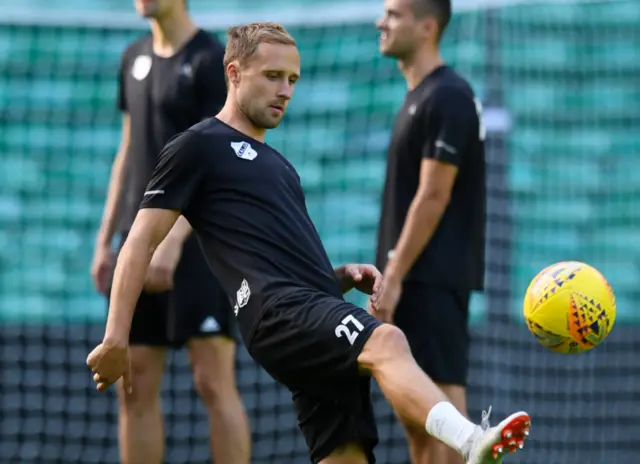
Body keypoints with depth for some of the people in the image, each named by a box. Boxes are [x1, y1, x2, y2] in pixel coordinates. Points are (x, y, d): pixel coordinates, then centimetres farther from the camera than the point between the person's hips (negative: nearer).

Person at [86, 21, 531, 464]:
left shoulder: (277, 165, 32)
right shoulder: (199, 147, 7)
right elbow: (142, 241, 2)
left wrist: (346, 275, 15)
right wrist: (115, 338, -6)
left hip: (321, 324, 9)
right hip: (278, 310, -9)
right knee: (386, 342, -35)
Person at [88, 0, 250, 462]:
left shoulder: (213, 60, -7)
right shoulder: (135, 58, 15)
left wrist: (172, 238, -22)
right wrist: (105, 240, 16)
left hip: (199, 243, -7)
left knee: (215, 383, -10)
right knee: (135, 387, 5)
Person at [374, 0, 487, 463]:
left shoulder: (446, 97, -13)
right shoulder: (418, 96, 17)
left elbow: (433, 196, -17)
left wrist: (394, 276, -18)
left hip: (433, 279, -10)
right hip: (415, 278, 10)